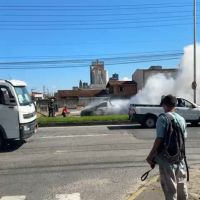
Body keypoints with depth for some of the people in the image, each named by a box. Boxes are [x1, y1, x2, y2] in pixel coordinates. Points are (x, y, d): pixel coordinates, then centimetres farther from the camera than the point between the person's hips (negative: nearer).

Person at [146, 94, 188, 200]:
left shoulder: (163, 118, -13)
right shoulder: (181, 119, 5)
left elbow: (159, 139, -18)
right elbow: (183, 138, 9)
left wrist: (150, 155, -9)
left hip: (167, 158, -6)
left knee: (170, 188, 4)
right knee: (181, 185, 21)